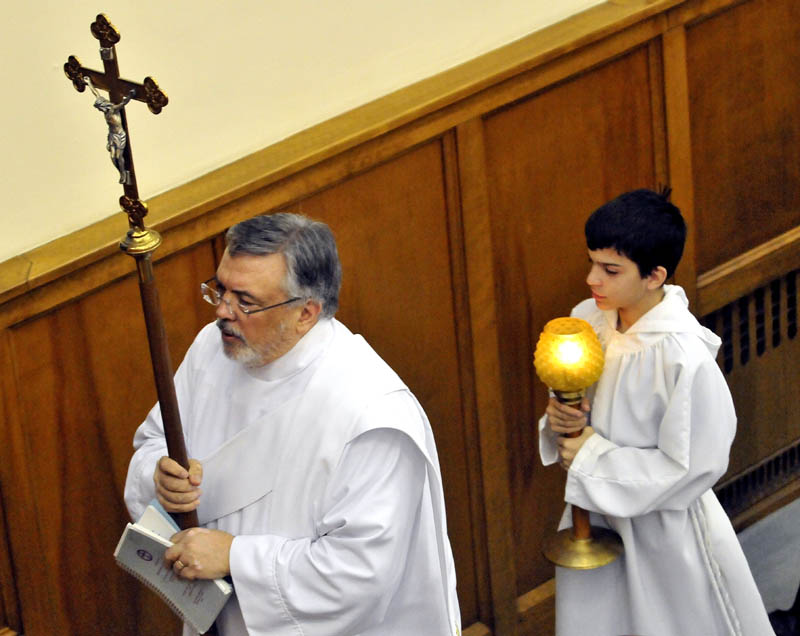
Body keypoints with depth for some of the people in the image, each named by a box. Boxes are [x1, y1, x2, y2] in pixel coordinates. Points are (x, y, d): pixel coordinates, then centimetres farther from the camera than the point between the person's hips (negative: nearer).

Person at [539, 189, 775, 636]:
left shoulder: (685, 358, -28)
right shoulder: (588, 319, -8)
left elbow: (694, 466, -23)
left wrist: (594, 459, -20)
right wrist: (561, 419, -14)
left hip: (664, 527, -6)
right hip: (595, 514, 6)